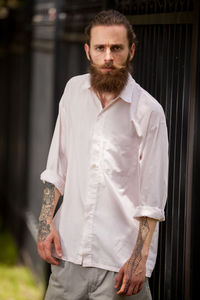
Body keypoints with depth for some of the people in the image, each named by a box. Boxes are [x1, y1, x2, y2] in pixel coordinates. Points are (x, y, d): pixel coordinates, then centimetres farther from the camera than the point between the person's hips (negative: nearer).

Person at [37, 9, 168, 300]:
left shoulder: (148, 110, -8)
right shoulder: (74, 90, 5)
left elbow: (153, 196, -7)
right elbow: (57, 164, 12)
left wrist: (140, 258, -10)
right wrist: (46, 221, 5)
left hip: (120, 256, -3)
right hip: (69, 246, 4)